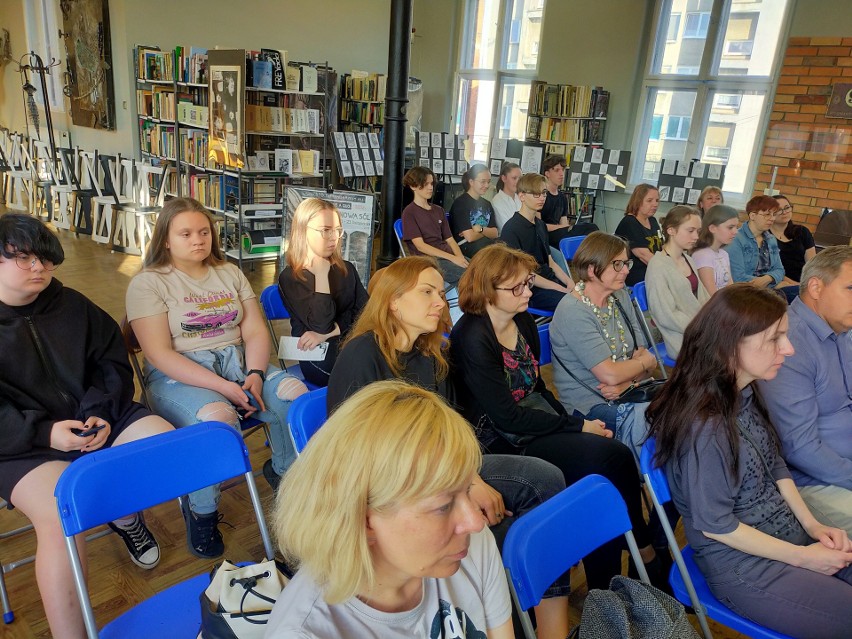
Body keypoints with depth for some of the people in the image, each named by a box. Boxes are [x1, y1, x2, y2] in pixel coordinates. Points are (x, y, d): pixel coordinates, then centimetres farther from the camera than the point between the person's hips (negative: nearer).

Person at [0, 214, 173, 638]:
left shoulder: (73, 306, 8)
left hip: (97, 417, 4)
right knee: (61, 516, -30)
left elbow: (113, 363, 9)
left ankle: (126, 516, 16)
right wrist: (44, 432, -22)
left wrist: (101, 414, -9)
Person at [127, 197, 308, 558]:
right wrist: (223, 387, -21)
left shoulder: (229, 273, 14)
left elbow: (255, 330, 6)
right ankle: (200, 511, -9)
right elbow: (159, 353, -12)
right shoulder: (148, 283, -2)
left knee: (296, 394, -21)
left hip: (237, 362, 5)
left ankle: (285, 473, 8)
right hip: (178, 376, -4)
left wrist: (254, 375, -15)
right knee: (217, 418, -36)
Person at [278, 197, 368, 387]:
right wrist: (321, 274, -9)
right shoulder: (290, 278, -2)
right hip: (318, 357, -6)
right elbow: (321, 324, -16)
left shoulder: (346, 269, 16)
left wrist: (325, 334, -12)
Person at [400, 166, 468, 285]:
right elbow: (420, 246, -8)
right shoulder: (409, 212, 3)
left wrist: (460, 257, -6)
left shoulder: (438, 210, 23)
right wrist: (452, 258, -17)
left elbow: (450, 239, 17)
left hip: (448, 255, 6)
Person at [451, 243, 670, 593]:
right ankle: (647, 557, 3)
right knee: (614, 459, -21)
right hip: (505, 444, -7)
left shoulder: (524, 322, 7)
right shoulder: (472, 338, -17)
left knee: (615, 456, -16)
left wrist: (575, 422, 1)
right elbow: (508, 418, -18)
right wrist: (577, 427, -13)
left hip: (541, 426, 8)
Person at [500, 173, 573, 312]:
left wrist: (570, 283, -2)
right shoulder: (511, 229, -11)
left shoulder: (541, 225, 15)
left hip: (551, 280, 8)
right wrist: (561, 289, -17)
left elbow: (550, 262, 17)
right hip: (530, 290, -8)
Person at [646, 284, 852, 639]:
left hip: (789, 531, 8)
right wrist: (801, 557, -12)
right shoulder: (704, 427, -30)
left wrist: (812, 523, -1)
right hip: (741, 564, -8)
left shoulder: (745, 393, -4)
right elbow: (716, 525, -21)